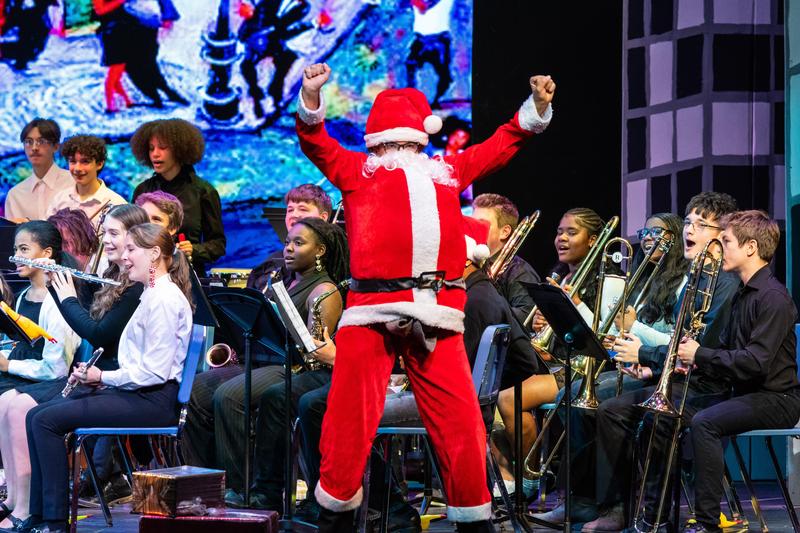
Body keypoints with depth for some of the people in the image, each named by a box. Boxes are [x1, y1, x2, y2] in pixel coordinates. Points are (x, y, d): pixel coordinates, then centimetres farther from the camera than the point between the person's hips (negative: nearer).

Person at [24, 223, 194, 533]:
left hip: (152, 401, -10)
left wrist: (103, 377, -10)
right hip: (133, 392, 10)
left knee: (47, 420, -17)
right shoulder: (153, 295, 19)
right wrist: (97, 378, 5)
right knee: (36, 416, 2)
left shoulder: (164, 298, -14)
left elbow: (154, 372, -20)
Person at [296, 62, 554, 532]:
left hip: (437, 316, 3)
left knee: (462, 426, 0)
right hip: (372, 312, -3)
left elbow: (502, 144, 30)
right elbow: (317, 144, 2)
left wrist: (537, 107, 21)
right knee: (350, 421, -2)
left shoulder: (448, 172, 24)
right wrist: (311, 99, -14)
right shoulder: (357, 170, 13)